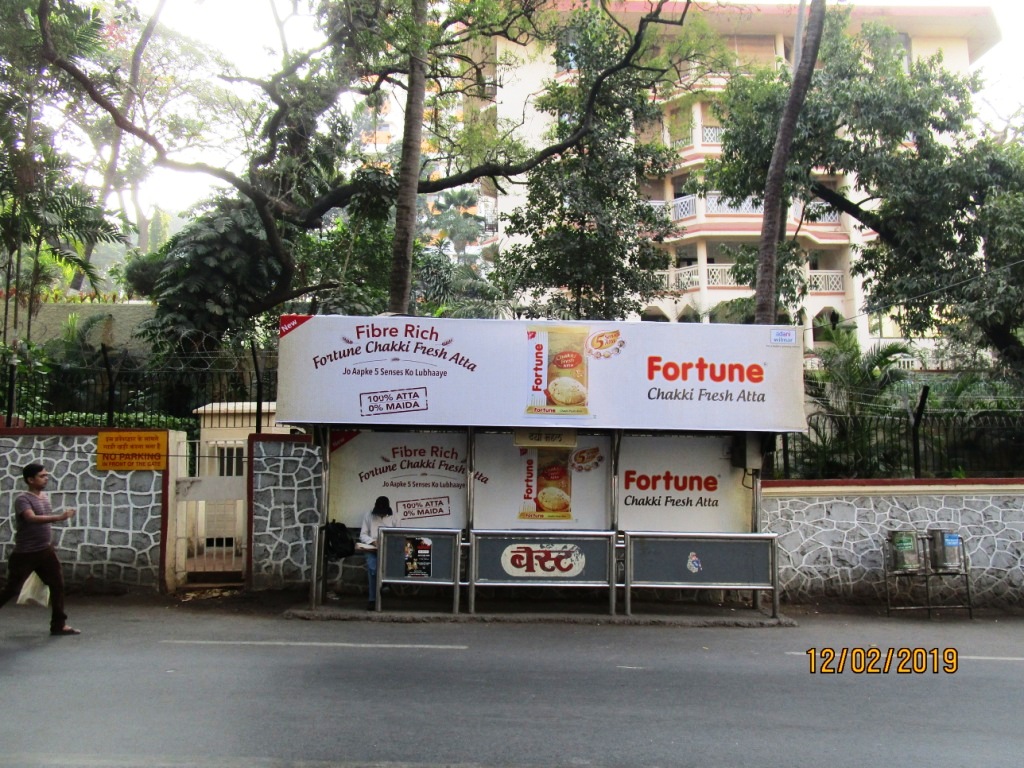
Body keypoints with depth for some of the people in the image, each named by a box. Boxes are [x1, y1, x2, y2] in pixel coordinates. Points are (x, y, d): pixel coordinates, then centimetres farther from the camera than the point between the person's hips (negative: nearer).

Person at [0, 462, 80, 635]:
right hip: (25, 554, -7)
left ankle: (58, 625, 10)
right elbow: (32, 518, -35)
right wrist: (60, 517, -45)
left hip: (45, 551, 7)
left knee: (58, 585, 4)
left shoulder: (45, 496, 8)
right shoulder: (22, 499, -16)